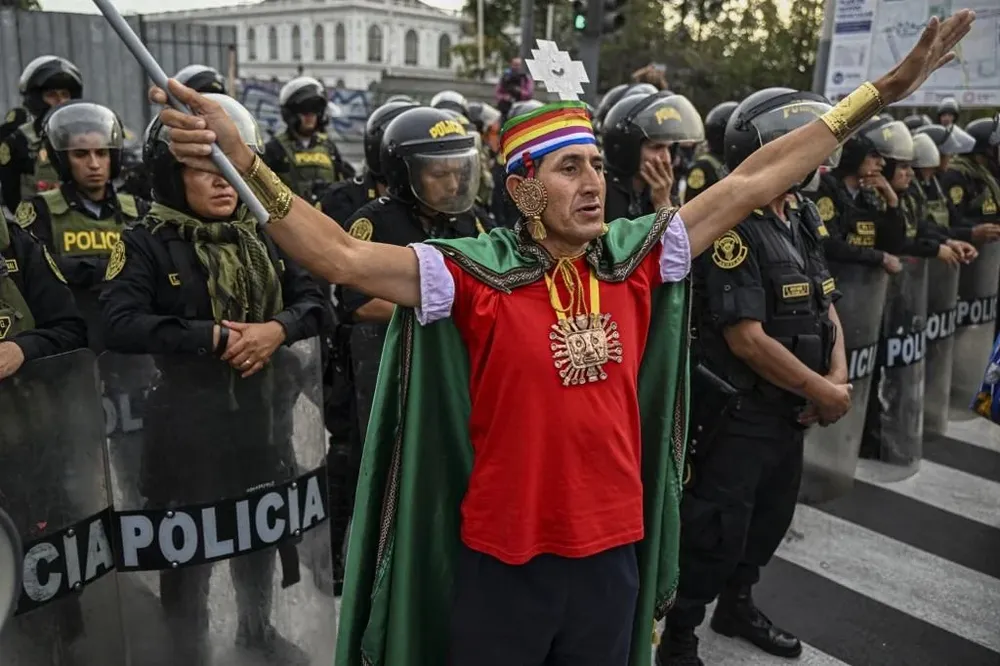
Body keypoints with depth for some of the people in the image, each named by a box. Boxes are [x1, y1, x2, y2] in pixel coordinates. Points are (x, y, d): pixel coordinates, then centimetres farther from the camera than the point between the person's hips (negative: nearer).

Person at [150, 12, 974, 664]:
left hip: (613, 544, 4)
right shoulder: (473, 273, -15)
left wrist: (881, 93, 6)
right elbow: (344, 258, -24)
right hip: (504, 553, -3)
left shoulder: (637, 255, -3)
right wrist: (242, 161, -36)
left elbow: (747, 185, 1)